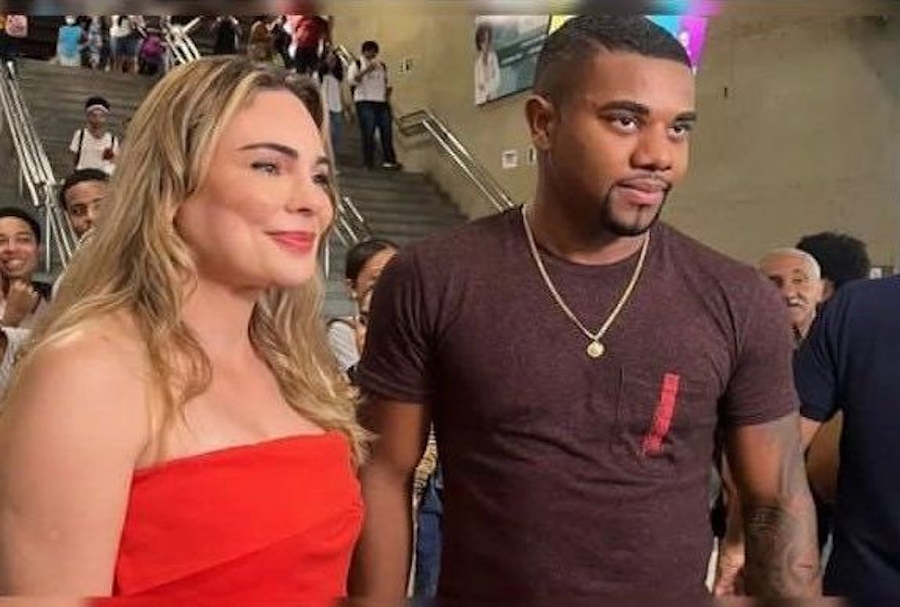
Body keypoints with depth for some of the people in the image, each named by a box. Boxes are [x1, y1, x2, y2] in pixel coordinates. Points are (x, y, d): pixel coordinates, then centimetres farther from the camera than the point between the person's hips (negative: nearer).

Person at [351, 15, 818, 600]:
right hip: (474, 590, -1)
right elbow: (385, 474, -7)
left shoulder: (740, 304, -9)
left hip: (677, 588, 2)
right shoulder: (430, 283, -13)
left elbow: (779, 504, -3)